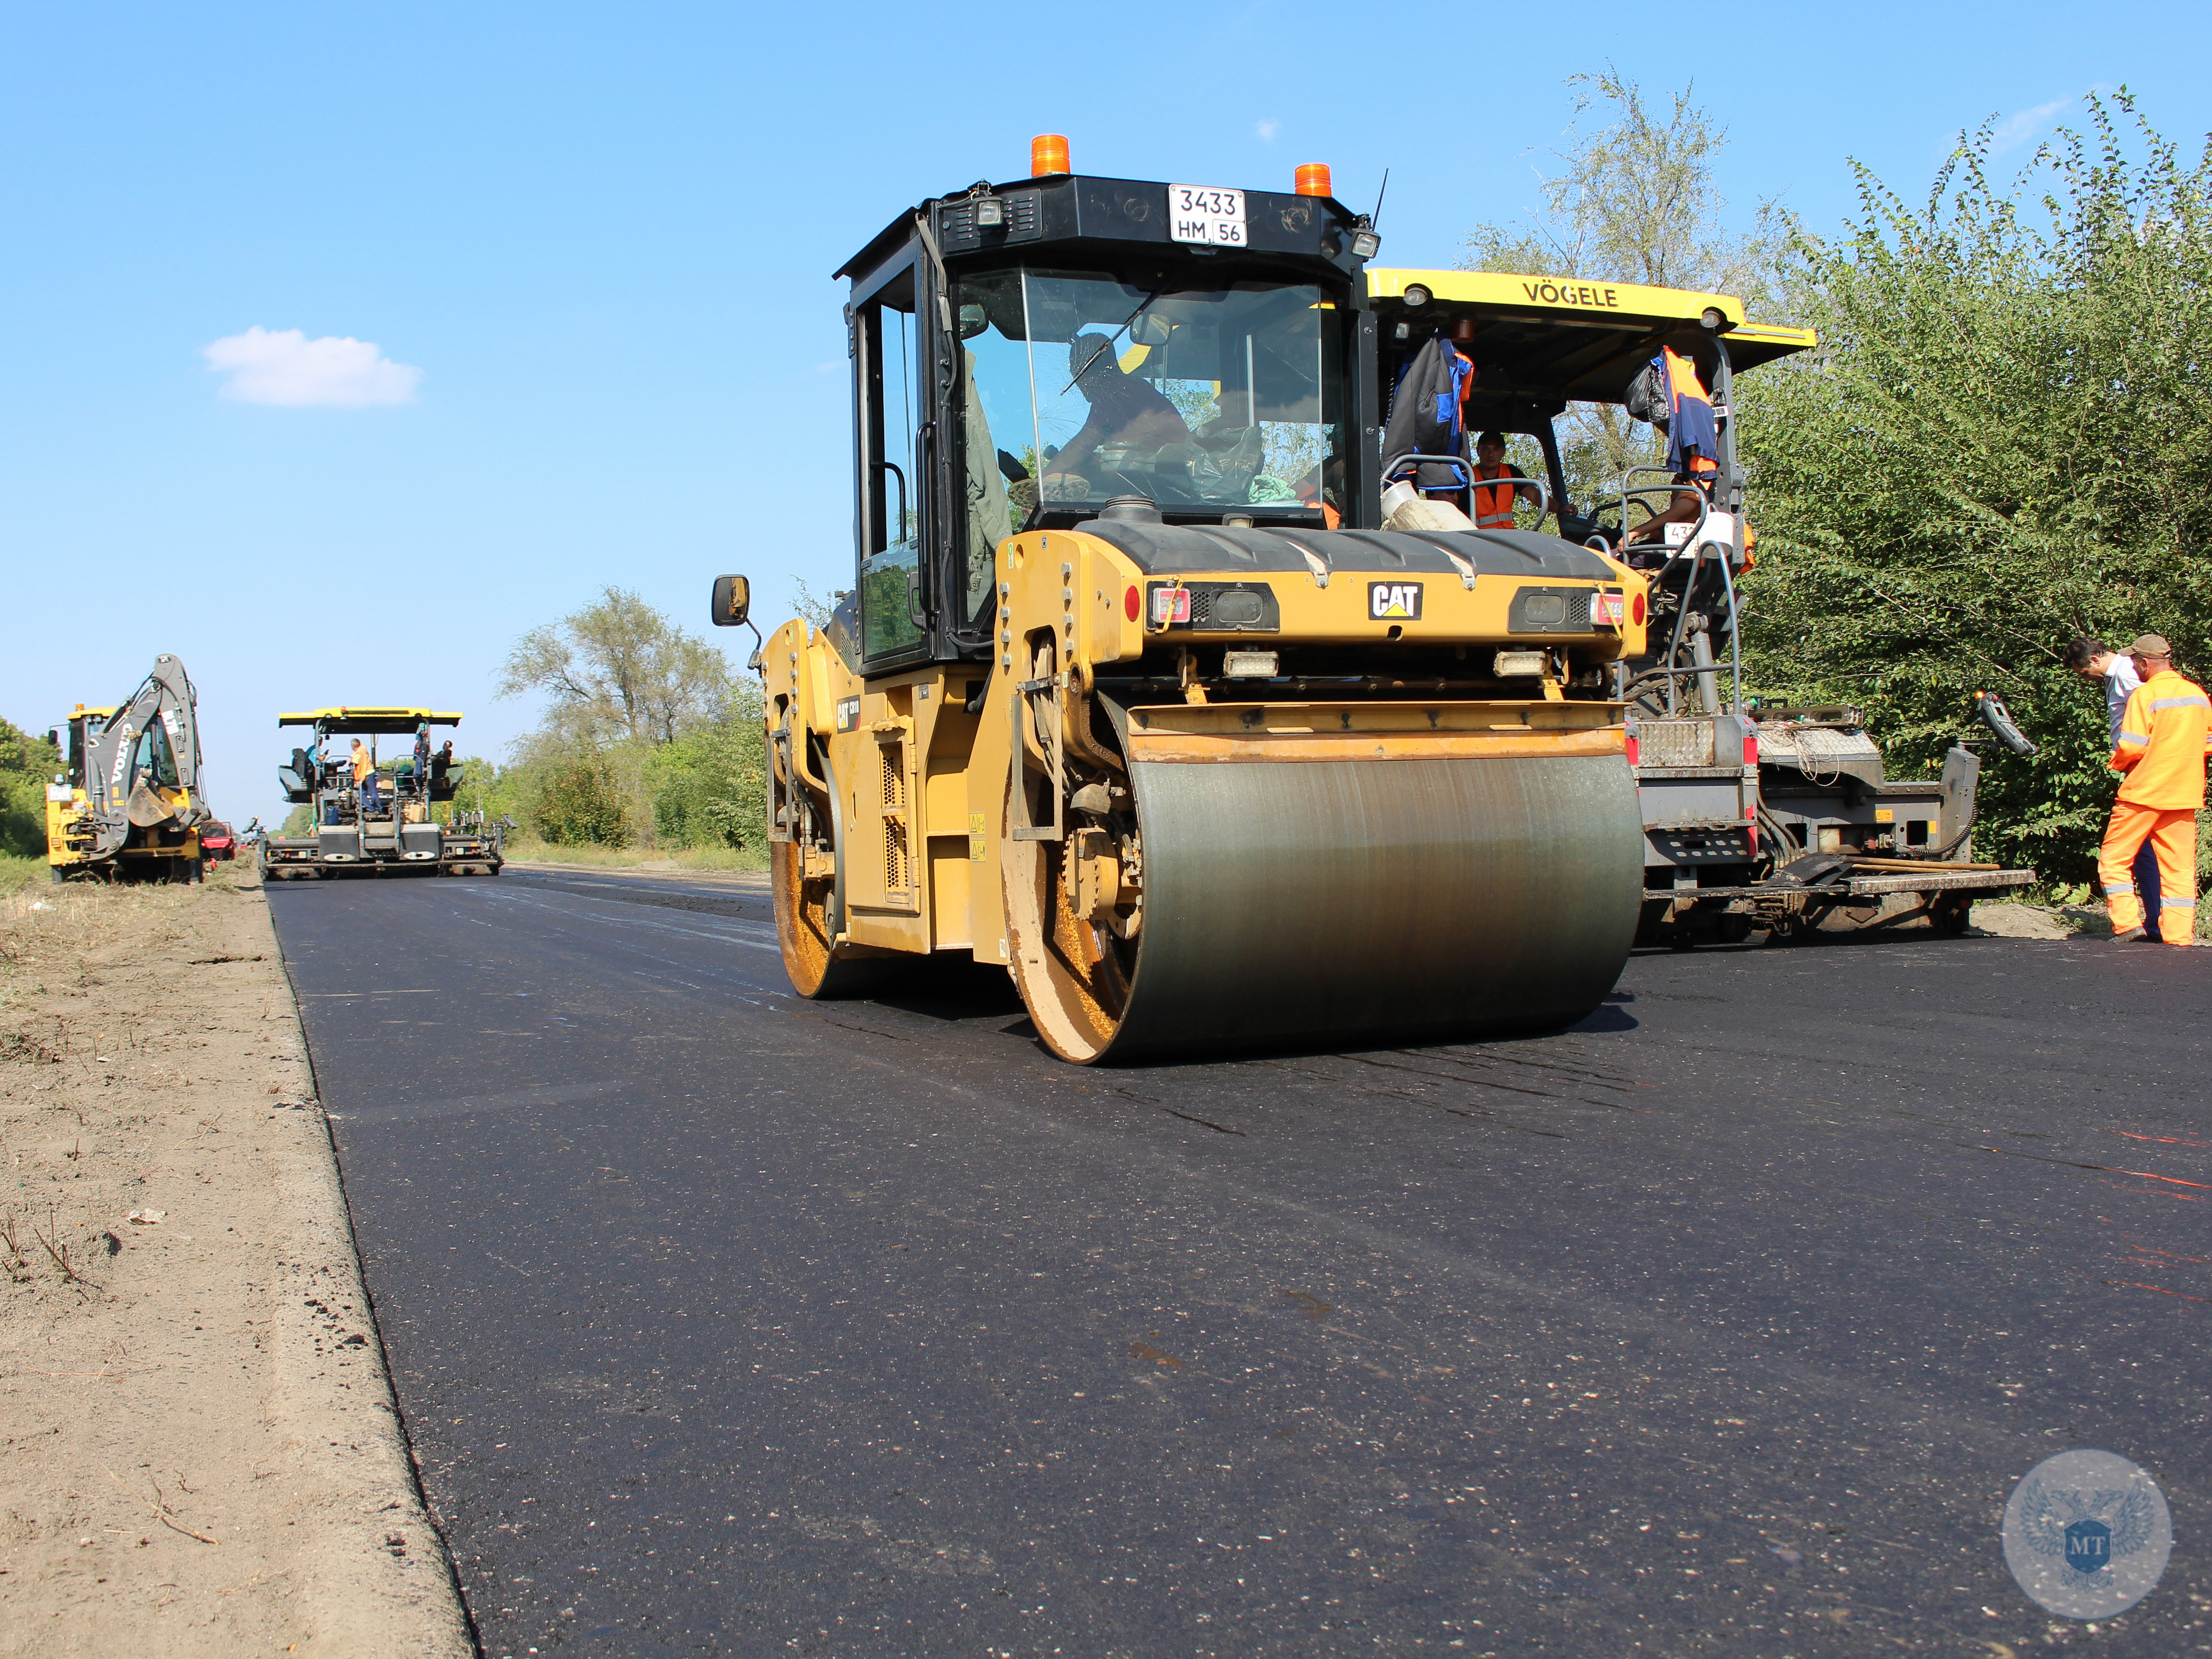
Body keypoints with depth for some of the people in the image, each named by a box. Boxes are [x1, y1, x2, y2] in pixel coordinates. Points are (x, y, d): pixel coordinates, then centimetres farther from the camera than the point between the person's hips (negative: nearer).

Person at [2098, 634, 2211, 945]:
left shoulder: (2144, 695, -12)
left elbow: (2132, 747, -17)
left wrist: (2118, 762, 3)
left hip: (2144, 792, -6)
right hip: (2185, 795, 6)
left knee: (2114, 860, 4)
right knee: (2179, 867, 8)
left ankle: (2127, 923, -5)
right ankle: (2180, 934, 5)